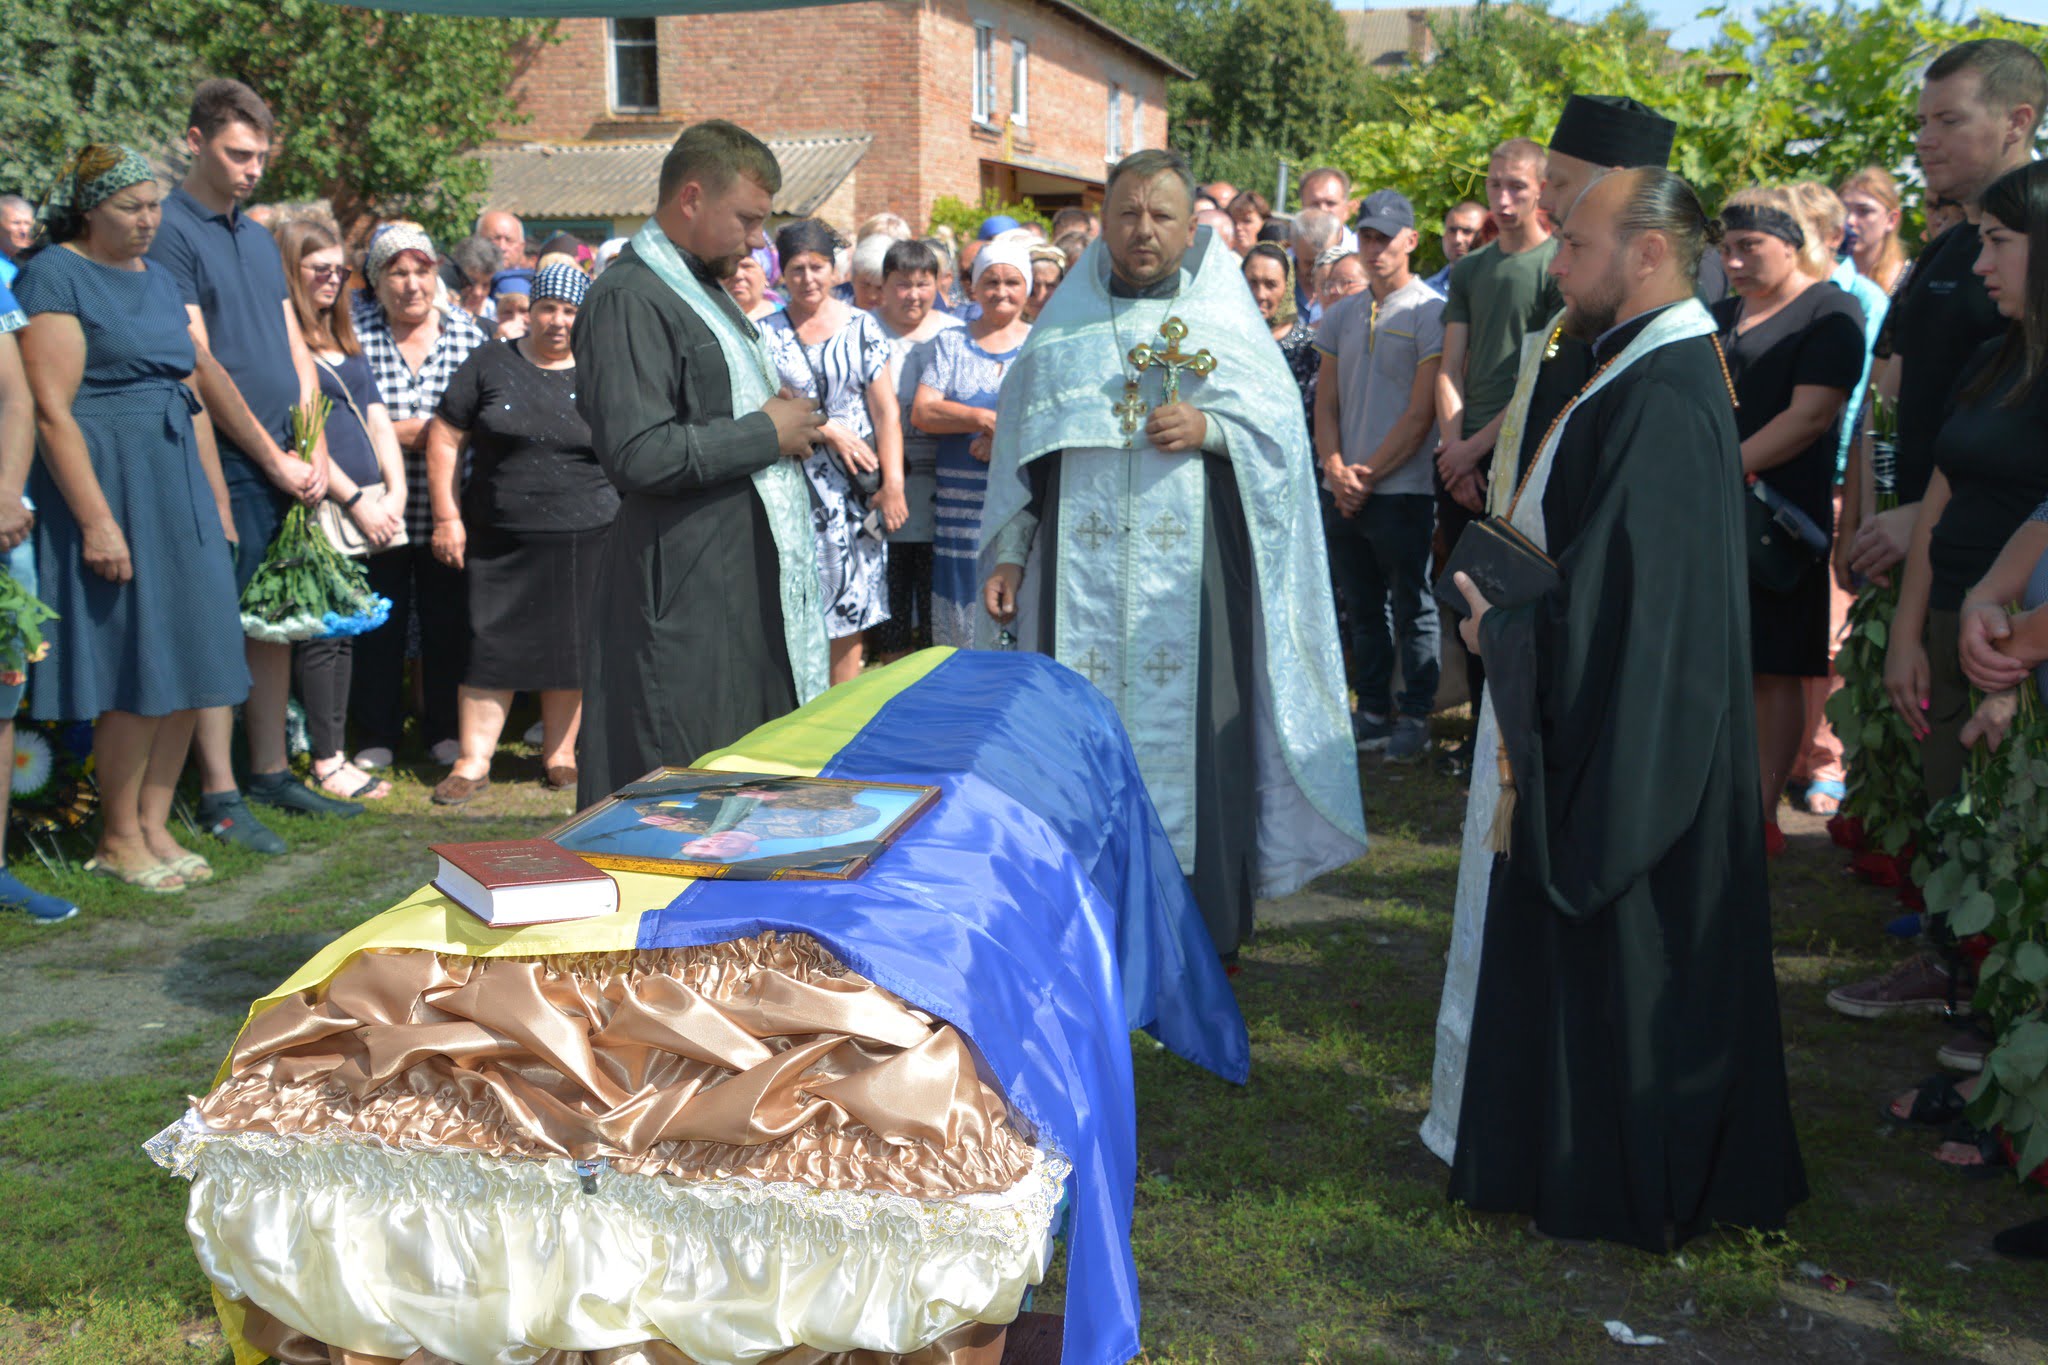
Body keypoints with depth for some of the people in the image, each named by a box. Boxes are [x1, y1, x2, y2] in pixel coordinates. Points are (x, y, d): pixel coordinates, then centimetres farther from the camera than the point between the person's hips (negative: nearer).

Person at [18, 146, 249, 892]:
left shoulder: (158, 279, 17)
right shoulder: (53, 277, -7)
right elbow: (52, 412, -14)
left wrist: (217, 500, 16)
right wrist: (96, 520, -20)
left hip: (179, 491, 7)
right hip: (108, 486, -7)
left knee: (188, 669, 6)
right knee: (138, 670, -5)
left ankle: (154, 826, 17)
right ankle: (118, 838, 10)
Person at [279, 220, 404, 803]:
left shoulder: (346, 344, 20)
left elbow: (378, 423, 17)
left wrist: (394, 494, 3)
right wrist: (355, 499, -13)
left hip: (365, 508, 8)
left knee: (345, 630, 9)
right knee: (320, 633, -6)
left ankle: (338, 752, 14)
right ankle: (325, 761, 0)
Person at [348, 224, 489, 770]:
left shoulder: (466, 331, 4)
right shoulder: (353, 331, -2)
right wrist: (397, 432, -13)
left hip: (447, 510, 1)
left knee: (448, 620, 8)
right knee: (379, 622, 6)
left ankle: (447, 730, 22)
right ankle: (376, 735, 20)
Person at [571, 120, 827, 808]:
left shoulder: (706, 287, 19)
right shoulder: (627, 299, -14)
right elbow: (638, 455, -24)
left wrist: (788, 420, 9)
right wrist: (765, 434, -15)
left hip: (748, 565, 10)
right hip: (685, 589, -10)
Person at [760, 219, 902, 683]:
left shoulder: (861, 327, 6)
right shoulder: (768, 333, 4)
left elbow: (885, 409, 1)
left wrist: (893, 482, -7)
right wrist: (829, 430, -11)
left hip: (857, 485, 1)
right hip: (796, 484, -1)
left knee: (851, 610, 3)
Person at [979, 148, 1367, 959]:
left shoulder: (1223, 317, 8)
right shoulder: (1064, 325, 13)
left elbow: (1283, 420, 4)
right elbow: (1021, 444, 13)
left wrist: (1209, 427, -14)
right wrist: (1008, 553, 6)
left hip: (1188, 573, -1)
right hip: (1081, 575, 2)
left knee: (1192, 726, -3)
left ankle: (1202, 919, 9)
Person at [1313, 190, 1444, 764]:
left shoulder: (1430, 311, -4)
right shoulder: (1342, 314, 13)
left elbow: (1421, 413, -9)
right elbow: (1326, 404, 13)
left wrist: (1370, 476, -11)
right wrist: (1336, 470, -3)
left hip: (1402, 490, -5)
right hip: (1344, 493, 6)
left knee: (1411, 608, 2)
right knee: (1363, 609, 12)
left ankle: (1415, 716, 11)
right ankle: (1373, 711, 22)